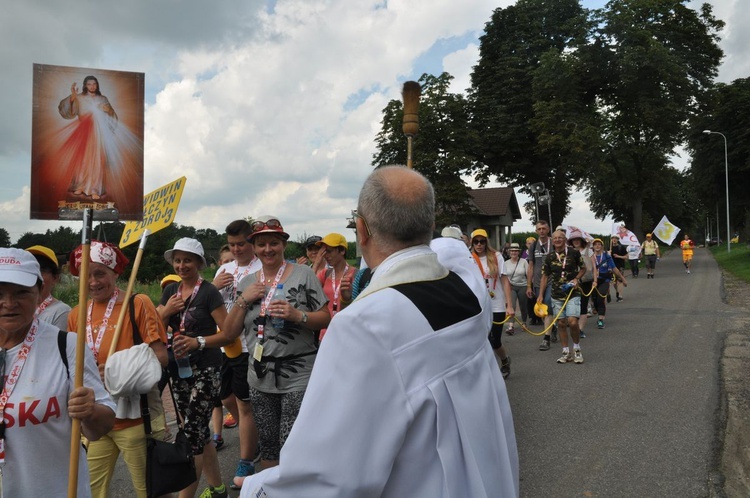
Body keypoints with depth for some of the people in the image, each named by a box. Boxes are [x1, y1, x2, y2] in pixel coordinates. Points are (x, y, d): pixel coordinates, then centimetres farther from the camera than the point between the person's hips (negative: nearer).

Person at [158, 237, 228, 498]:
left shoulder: (208, 291, -10)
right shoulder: (171, 290, 8)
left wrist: (198, 342, -25)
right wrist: (166, 311, -10)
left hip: (205, 370, -7)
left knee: (192, 433, -6)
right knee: (199, 431, 15)